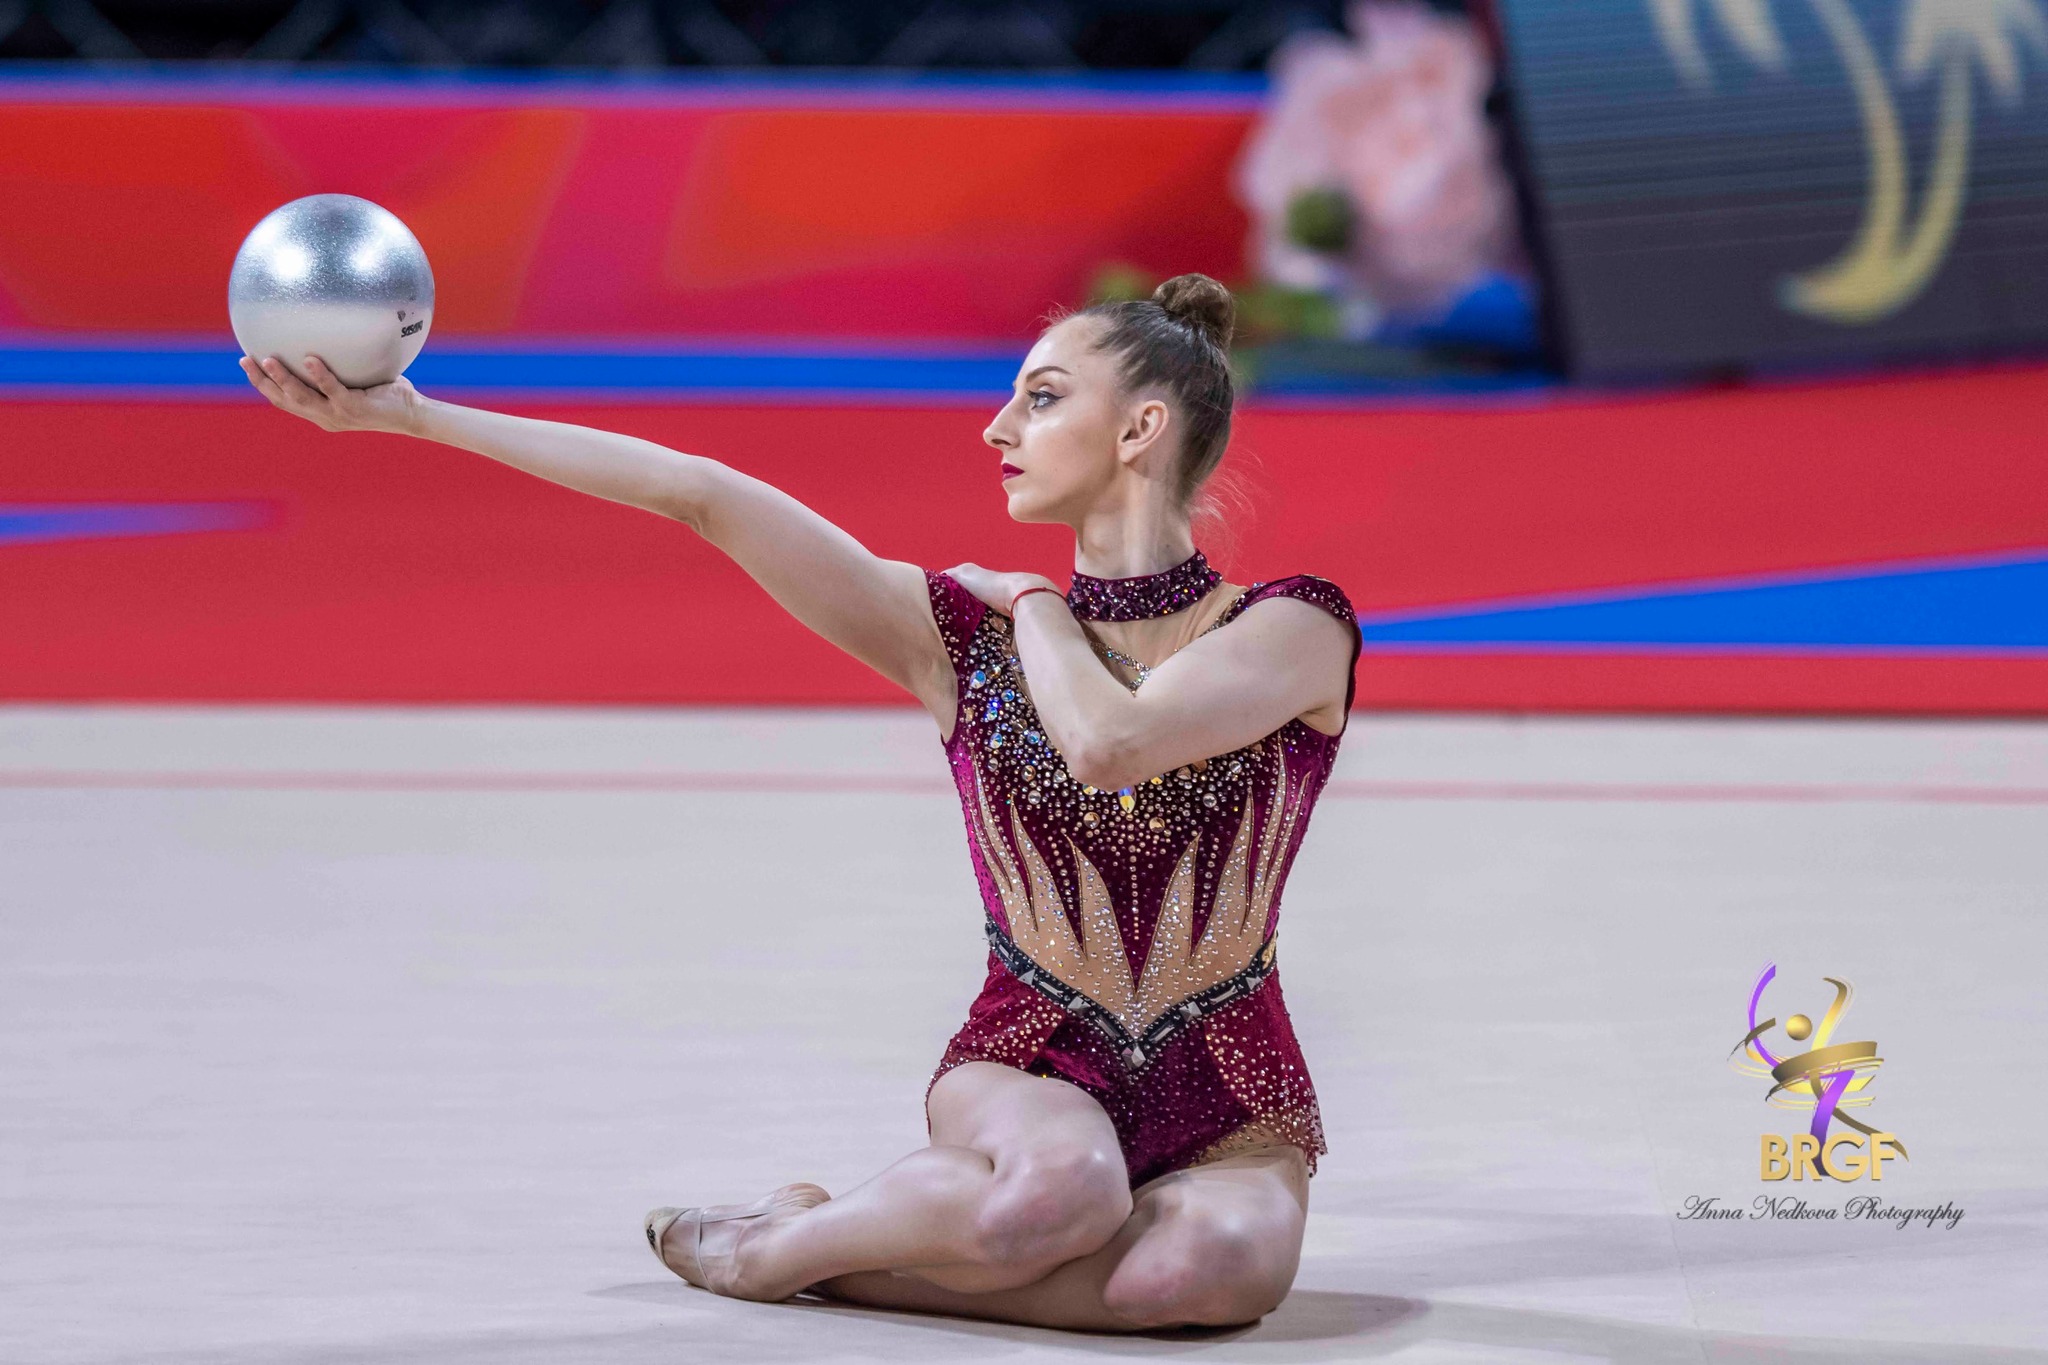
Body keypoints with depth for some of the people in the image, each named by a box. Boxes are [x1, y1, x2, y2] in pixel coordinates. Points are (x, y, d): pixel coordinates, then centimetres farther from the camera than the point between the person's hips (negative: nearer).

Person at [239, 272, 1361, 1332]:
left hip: (1229, 1106, 0)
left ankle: (832, 1255, -17)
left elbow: (1109, 744, -25)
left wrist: (1032, 600, -5)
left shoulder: (1293, 632, -5)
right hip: (1029, 1065, 0)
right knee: (1058, 1182, -39)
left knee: (1218, 1265, -37)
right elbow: (694, 493, -5)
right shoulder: (960, 632, 2)